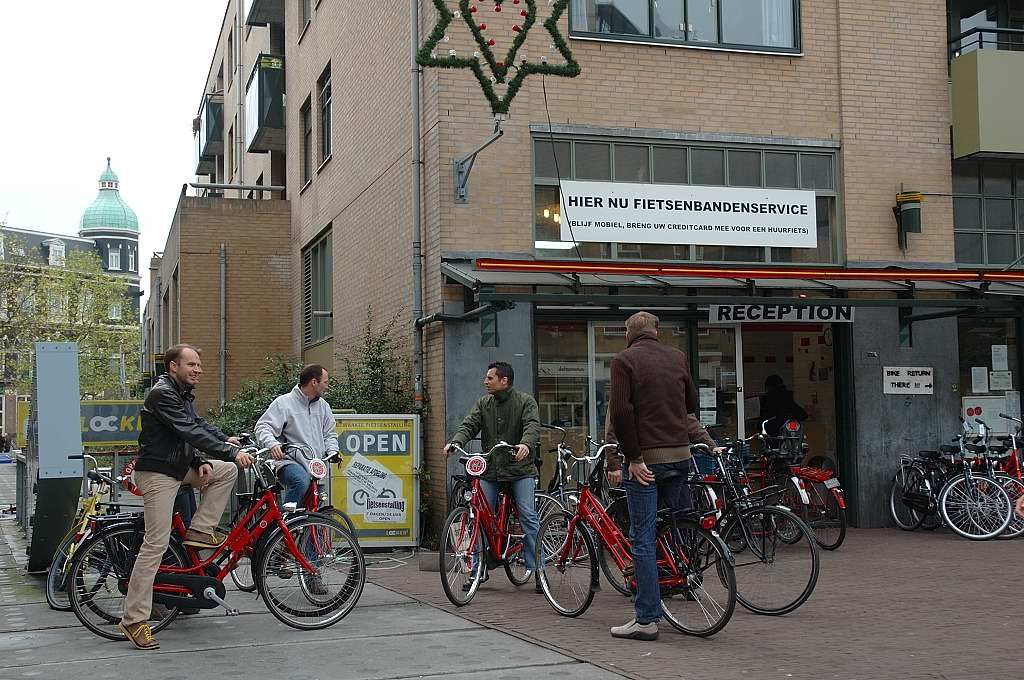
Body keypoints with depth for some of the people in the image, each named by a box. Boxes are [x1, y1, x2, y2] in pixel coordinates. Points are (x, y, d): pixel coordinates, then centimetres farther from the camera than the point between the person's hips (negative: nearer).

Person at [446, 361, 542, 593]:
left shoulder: (525, 401, -2)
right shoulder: (483, 403, 11)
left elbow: (532, 426, -17)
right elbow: (469, 425, -1)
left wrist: (526, 444, -39)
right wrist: (456, 442, -22)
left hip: (520, 469, -4)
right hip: (490, 470, 4)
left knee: (528, 516, -8)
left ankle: (536, 568, -1)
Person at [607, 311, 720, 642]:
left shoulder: (624, 360, -5)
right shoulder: (677, 357, 11)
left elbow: (620, 412, -15)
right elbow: (692, 404, 19)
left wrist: (633, 458, -11)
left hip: (645, 458, -5)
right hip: (680, 455, 5)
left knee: (642, 538, -2)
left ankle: (646, 619, -1)